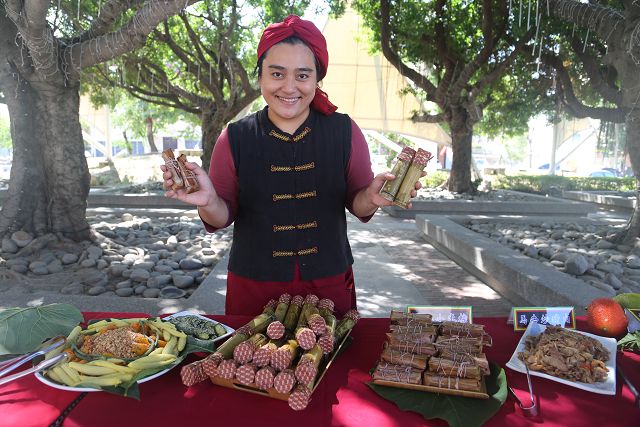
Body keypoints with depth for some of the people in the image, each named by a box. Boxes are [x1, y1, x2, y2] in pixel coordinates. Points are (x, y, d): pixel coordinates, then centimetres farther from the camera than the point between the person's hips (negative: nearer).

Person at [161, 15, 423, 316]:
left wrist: (370, 198, -21)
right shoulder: (235, 138, -6)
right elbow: (222, 218, -2)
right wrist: (209, 202, -23)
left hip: (330, 283, 1)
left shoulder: (344, 131, -5)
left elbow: (357, 205, 1)